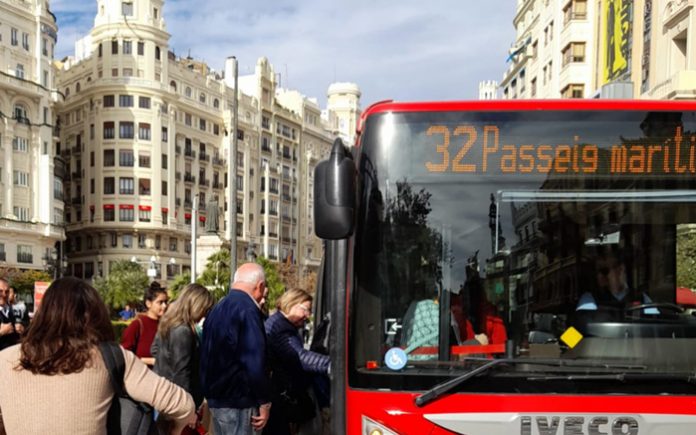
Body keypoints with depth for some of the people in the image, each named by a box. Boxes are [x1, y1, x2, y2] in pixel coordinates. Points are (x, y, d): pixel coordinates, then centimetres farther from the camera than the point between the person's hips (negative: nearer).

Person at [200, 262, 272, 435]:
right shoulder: (248, 310, -17)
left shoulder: (218, 308, 12)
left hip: (217, 395, 9)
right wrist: (264, 401, -15)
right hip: (237, 400, -9)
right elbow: (255, 362, -22)